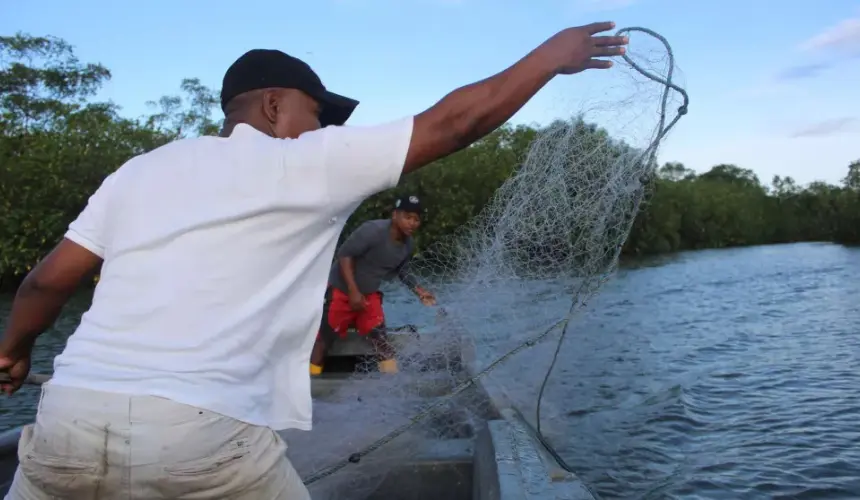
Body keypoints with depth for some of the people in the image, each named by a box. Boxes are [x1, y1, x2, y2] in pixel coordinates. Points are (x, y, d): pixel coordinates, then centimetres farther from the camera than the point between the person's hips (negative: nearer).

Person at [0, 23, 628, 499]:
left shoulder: (139, 170, 16)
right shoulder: (306, 161, 2)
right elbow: (452, 124, 1)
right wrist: (553, 54, 14)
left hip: (68, 419, 5)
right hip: (201, 433, -5)